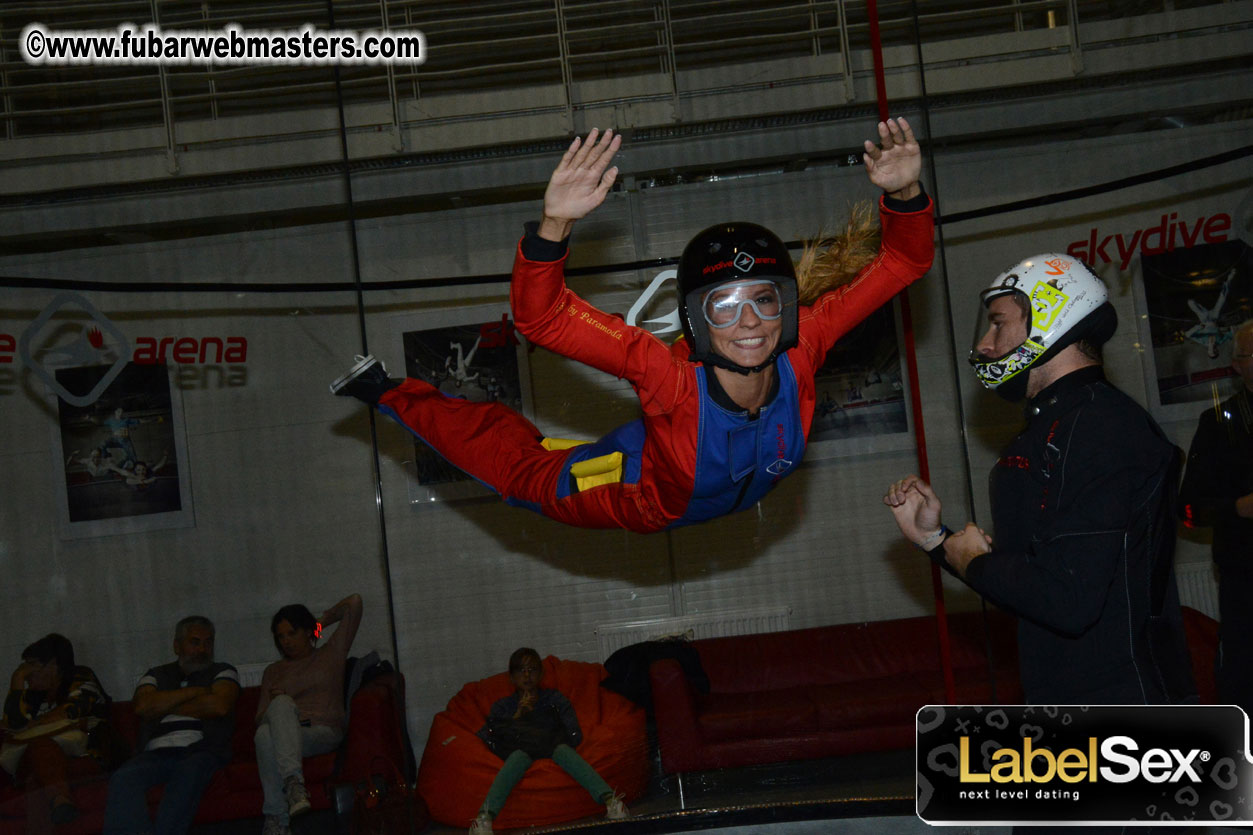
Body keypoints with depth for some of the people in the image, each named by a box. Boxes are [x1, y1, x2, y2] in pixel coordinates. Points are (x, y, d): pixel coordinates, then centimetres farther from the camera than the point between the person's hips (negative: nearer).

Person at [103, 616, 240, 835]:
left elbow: (219, 706, -2)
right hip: (156, 754, 2)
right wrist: (193, 692, 3)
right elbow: (143, 707, 3)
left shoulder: (222, 672, 20)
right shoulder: (156, 675, 25)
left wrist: (165, 707, 7)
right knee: (123, 779, -30)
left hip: (201, 750, -2)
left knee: (189, 771, -38)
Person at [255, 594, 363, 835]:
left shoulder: (331, 654, 20)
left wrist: (322, 621, 25)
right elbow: (260, 717, 19)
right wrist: (276, 703, -1)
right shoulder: (273, 671, 28)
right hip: (284, 734, 3)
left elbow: (354, 603, 14)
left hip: (324, 733, -3)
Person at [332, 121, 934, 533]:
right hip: (644, 502, -3)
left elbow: (901, 262, -28)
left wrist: (903, 194, -48)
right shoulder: (670, 372, -46)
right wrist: (555, 226, -67)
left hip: (740, 496, 3)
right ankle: (385, 392, 35)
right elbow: (539, 315, -50)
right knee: (518, 468, 17)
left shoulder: (801, 351, -36)